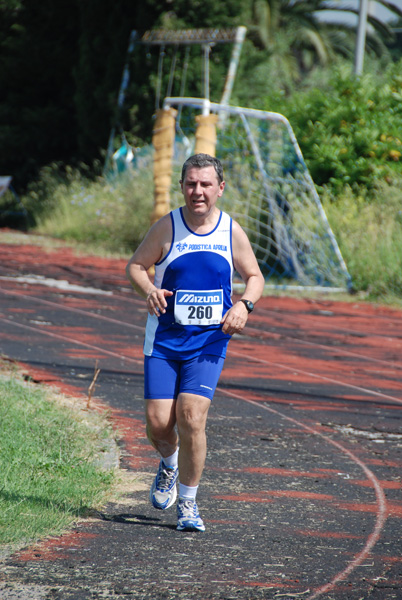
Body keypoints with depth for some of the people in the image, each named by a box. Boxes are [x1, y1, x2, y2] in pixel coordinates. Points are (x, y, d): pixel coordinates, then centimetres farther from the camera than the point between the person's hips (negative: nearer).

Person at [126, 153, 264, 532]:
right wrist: (149, 290, -19)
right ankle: (169, 465, 33)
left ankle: (187, 503, 0)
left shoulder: (232, 232, 0)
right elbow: (135, 266, 3)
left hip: (208, 341, 0)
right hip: (164, 339, 0)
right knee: (158, 422, -4)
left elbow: (255, 277, 11)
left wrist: (244, 305, -11)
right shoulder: (166, 228, -4)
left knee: (191, 417, -15)